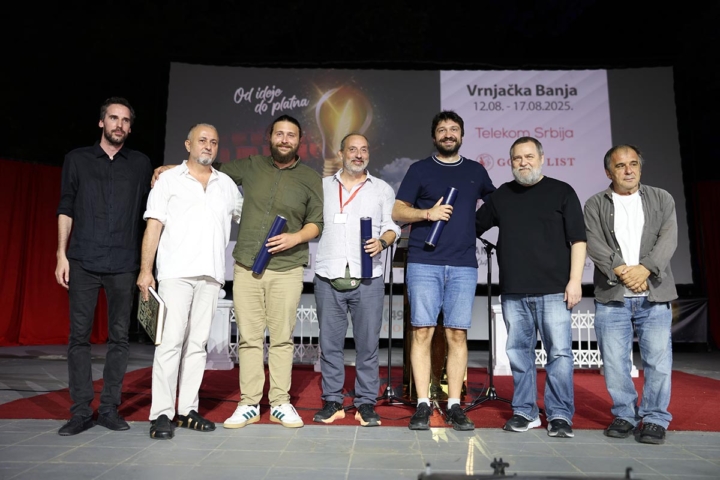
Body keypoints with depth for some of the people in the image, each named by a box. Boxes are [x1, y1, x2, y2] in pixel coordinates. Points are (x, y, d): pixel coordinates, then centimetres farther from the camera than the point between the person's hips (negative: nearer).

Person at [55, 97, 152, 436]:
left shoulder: (141, 164, 12)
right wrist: (61, 253, 0)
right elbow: (66, 208, 9)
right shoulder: (77, 159, 11)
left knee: (119, 336, 3)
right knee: (79, 335, 1)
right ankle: (81, 411, 9)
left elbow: (149, 212, 10)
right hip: (83, 261, 0)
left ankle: (109, 408, 13)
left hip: (123, 263, 0)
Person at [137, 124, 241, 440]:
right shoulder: (169, 180, 7)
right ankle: (161, 414, 1)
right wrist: (145, 270, -7)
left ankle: (188, 410, 13)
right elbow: (153, 226, 0)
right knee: (171, 341, -7)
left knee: (197, 343, 6)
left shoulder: (227, 184, 17)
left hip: (211, 274, 4)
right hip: (176, 272, -3)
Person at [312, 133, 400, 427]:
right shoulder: (322, 186, 15)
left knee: (368, 343, 2)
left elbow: (392, 226, 6)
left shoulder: (382, 189, 13)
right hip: (329, 278, 1)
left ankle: (366, 403, 14)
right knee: (329, 343, 5)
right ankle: (332, 402, 17)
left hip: (367, 279, -1)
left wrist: (382, 241, -13)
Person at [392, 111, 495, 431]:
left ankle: (455, 406, 9)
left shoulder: (476, 171, 17)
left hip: (463, 265, 2)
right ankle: (423, 405, 4)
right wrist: (428, 213, -11)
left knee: (457, 334, 1)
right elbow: (398, 212, 5)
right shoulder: (419, 169, 10)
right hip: (423, 262, -1)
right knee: (422, 331, -3)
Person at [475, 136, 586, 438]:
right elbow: (474, 226, 23)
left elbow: (577, 240, 1)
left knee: (559, 351, -2)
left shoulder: (561, 192, 5)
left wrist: (575, 280, -7)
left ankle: (560, 415, 10)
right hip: (513, 292, 3)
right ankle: (525, 412, 20)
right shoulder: (501, 196, 14)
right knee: (518, 353, 8)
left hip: (553, 290, -3)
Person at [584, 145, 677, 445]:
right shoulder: (595, 205, 8)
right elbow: (594, 245, -4)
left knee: (658, 359, 1)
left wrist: (645, 268, -17)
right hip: (611, 297, 0)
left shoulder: (662, 199, 12)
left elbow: (668, 239, -2)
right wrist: (621, 271, -17)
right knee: (614, 362, 4)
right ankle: (625, 415, 20)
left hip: (654, 296, 1)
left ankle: (655, 419, 17)